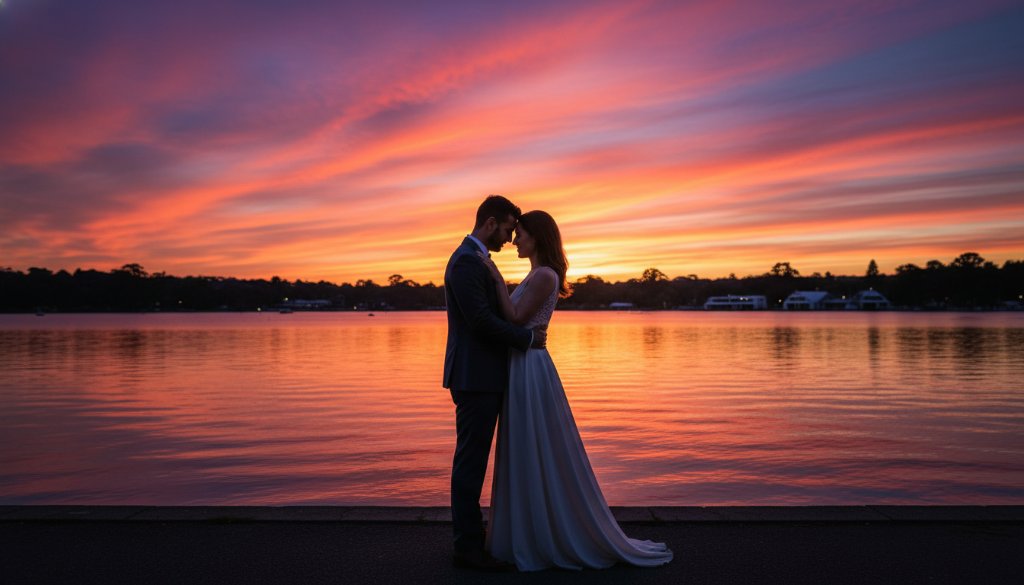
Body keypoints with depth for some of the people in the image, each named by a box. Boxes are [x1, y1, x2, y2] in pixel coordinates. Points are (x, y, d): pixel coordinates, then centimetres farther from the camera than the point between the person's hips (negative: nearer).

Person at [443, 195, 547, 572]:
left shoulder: (475, 258, 18)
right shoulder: (467, 260, -15)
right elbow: (481, 320, -21)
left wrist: (523, 334, 9)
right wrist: (528, 338, -11)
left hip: (482, 377, 10)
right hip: (475, 377, -10)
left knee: (472, 461, 14)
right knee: (471, 462, -3)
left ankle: (469, 539, 24)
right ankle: (468, 547, 6)